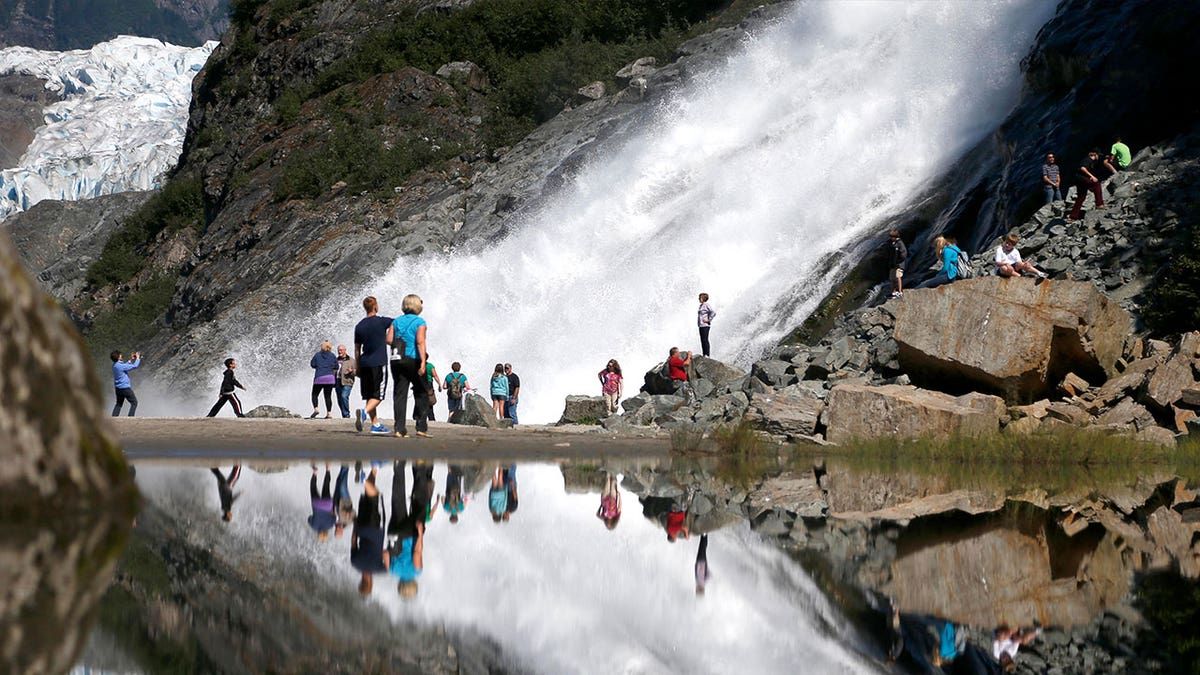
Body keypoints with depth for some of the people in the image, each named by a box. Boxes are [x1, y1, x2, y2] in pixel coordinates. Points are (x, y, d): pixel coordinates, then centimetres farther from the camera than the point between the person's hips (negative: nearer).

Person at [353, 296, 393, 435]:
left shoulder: (359, 326, 7)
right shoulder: (382, 321, -6)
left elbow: (357, 350, 11)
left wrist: (358, 368, 19)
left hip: (365, 364, 5)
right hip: (379, 363, -5)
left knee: (369, 395, 12)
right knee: (378, 395, -4)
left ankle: (375, 424, 14)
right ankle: (364, 412, -30)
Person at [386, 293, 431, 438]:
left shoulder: (396, 321, 11)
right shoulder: (420, 322, -3)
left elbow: (389, 339, 1)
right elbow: (420, 342, -14)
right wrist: (423, 361, -19)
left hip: (397, 361, 4)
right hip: (413, 360, -4)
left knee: (399, 395, 2)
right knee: (421, 394, 8)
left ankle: (400, 429, -5)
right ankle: (421, 427, 4)